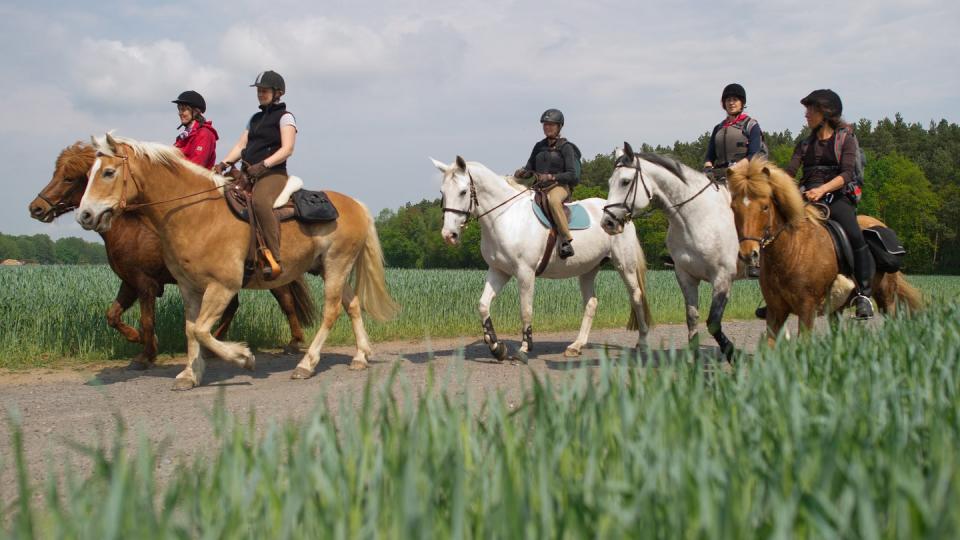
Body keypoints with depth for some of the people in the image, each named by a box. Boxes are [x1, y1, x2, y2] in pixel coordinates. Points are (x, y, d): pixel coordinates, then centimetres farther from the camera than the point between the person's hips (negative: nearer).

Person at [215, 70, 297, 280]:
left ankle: (274, 258, -41)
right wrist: (224, 163, 1)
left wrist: (263, 165, -21)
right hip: (248, 175, 9)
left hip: (273, 174, -9)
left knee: (260, 201, -38)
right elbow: (241, 145, 19)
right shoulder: (255, 119, 26)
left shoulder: (285, 117, 4)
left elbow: (287, 149, -9)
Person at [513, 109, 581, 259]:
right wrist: (522, 172, -5)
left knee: (553, 200, -41)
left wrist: (551, 177, -20)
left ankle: (566, 240, -38)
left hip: (560, 186, -7)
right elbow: (529, 169, 19)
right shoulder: (539, 146, 17)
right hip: (539, 187, 7)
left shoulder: (566, 147, -1)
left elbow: (573, 175, -8)